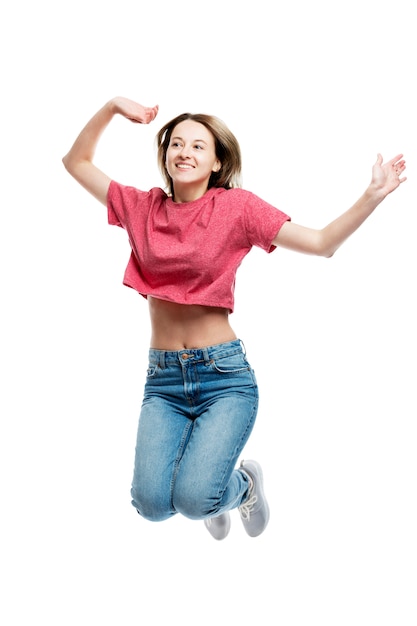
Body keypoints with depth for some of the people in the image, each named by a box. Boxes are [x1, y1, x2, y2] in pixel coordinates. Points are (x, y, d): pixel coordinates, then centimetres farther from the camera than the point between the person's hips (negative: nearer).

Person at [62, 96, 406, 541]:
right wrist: (112, 107, 4)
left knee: (194, 499, -20)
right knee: (152, 503, -14)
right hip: (163, 377, 3)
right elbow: (77, 162, 15)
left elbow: (321, 243, -5)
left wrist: (372, 196, -16)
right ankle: (213, 485, 24)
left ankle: (243, 482, 18)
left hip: (224, 374, -3)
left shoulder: (236, 206, -1)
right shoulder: (142, 208, 7)